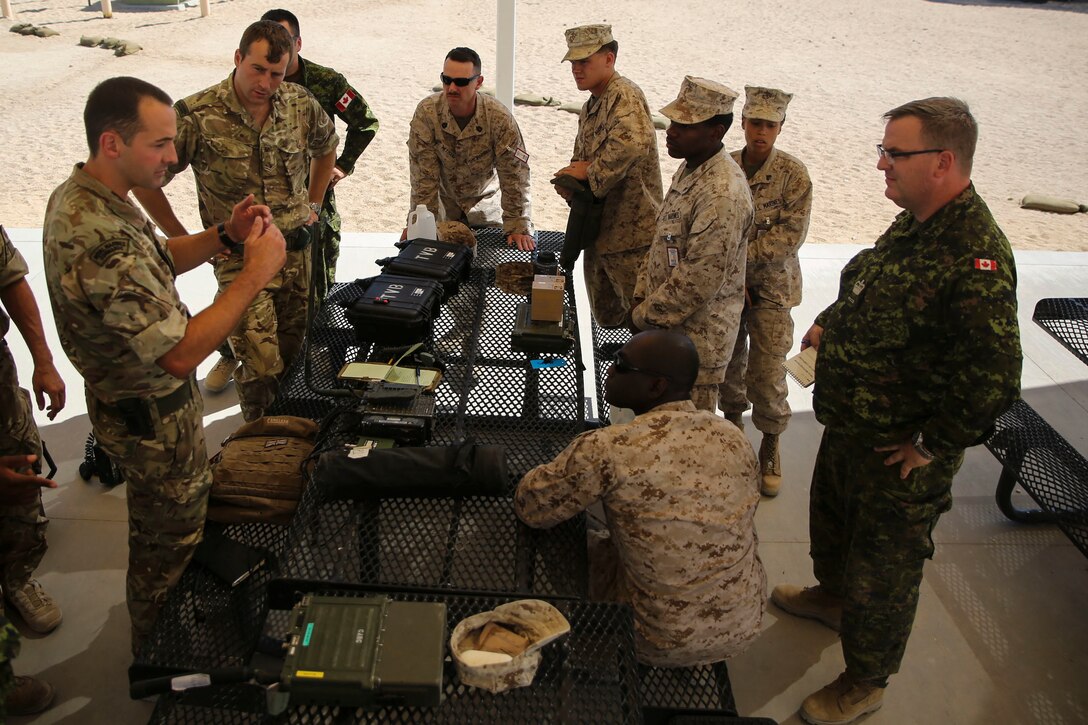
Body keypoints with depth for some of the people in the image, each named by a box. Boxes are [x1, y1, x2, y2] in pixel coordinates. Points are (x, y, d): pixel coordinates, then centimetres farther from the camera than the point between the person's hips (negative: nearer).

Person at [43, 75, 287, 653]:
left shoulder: (78, 195, -3)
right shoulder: (102, 242, -36)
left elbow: (154, 262, 10)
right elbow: (180, 354, -36)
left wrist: (224, 236, -6)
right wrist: (254, 274, -30)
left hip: (127, 396, 10)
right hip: (153, 416, -10)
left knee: (158, 528, 30)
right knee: (170, 543, 13)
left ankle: (157, 639, 55)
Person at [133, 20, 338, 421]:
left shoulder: (301, 103, -2)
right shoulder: (197, 115, -16)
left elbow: (326, 147, 20)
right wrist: (182, 241, -5)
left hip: (296, 249, 5)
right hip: (239, 256, -5)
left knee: (292, 350, 15)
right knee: (262, 367, -8)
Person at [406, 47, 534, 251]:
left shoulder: (500, 118, -24)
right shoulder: (426, 113, -23)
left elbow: (514, 176, -21)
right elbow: (424, 175, -21)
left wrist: (519, 227, -24)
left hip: (483, 203, 0)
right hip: (442, 201, 0)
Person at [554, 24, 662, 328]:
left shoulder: (625, 95, -17)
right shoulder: (590, 106, 15)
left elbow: (634, 141, -38)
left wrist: (592, 171, -24)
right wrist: (569, 181, 0)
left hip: (631, 233, -10)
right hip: (600, 229, 10)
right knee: (607, 317, 18)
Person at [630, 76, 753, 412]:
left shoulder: (722, 193, -26)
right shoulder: (689, 170, 8)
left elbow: (699, 280, -27)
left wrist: (644, 317, -15)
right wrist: (641, 298, 8)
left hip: (695, 337, -9)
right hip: (667, 325, 10)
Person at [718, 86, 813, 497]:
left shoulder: (793, 175, -10)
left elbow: (791, 234, -13)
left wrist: (742, 256, -19)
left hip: (771, 286, -3)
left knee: (768, 373, -2)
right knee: (729, 361, 16)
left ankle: (770, 445, 19)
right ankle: (732, 421, 41)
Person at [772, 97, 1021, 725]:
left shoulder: (976, 258, -31)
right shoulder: (917, 224, 0)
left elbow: (994, 380, -34)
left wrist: (933, 444, -23)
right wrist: (831, 322, 7)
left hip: (900, 457, -9)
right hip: (851, 425, 9)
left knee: (883, 567, 11)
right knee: (832, 516, 31)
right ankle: (833, 596, 61)